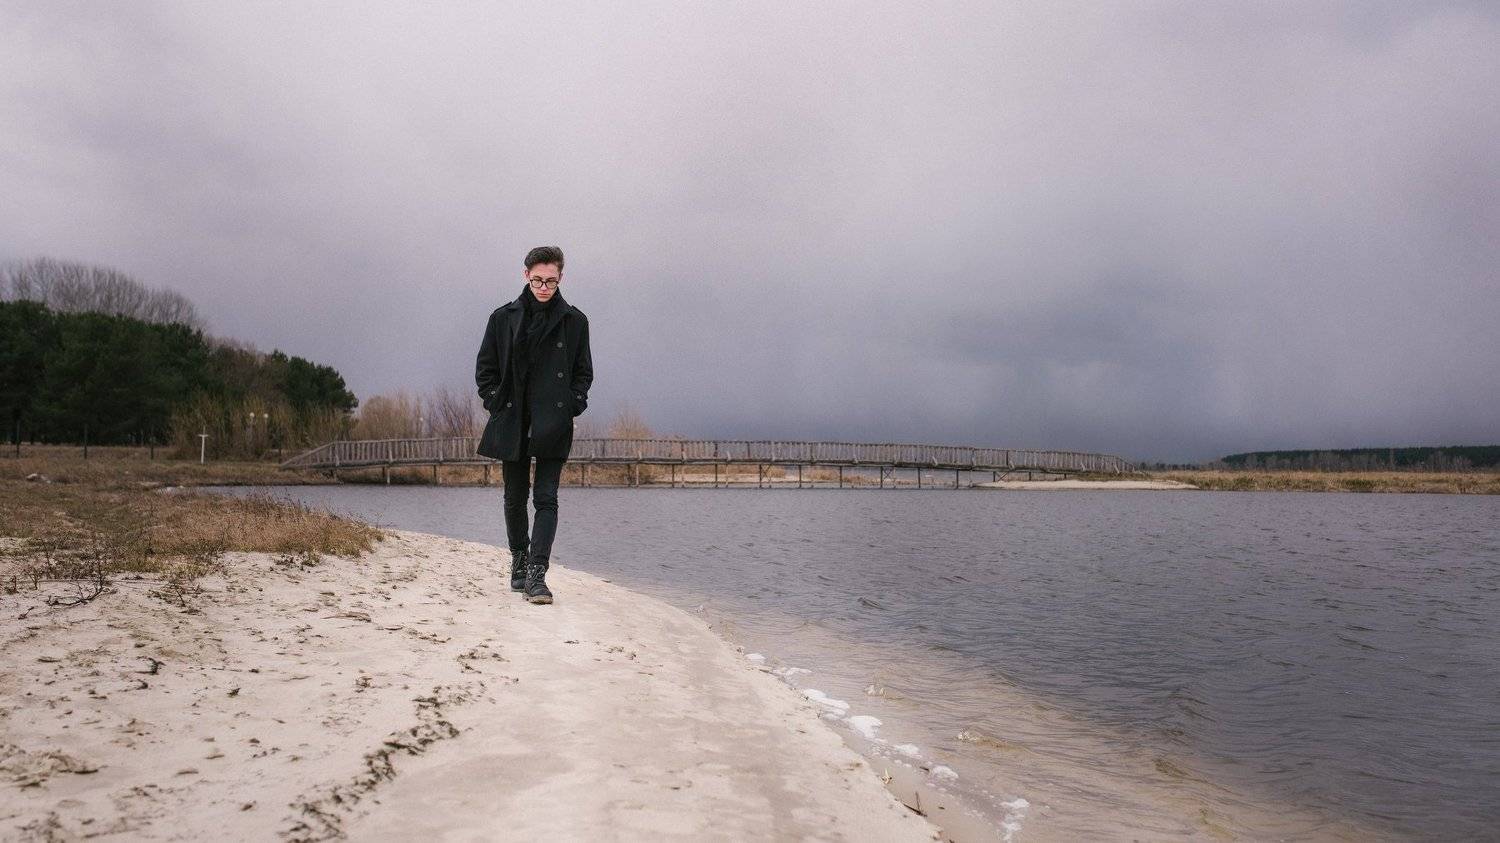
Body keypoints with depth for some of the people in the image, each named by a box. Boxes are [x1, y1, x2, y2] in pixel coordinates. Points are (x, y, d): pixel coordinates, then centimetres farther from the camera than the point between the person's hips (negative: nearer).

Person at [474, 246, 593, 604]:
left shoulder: (574, 321, 5)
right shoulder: (504, 318, 6)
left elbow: (583, 371, 12)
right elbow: (485, 368, 11)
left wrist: (572, 404, -2)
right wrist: (496, 403, 0)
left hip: (553, 426, -2)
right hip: (512, 423, 2)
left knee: (546, 499, -9)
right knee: (515, 498, 11)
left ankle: (536, 574, -13)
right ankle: (519, 564, 28)